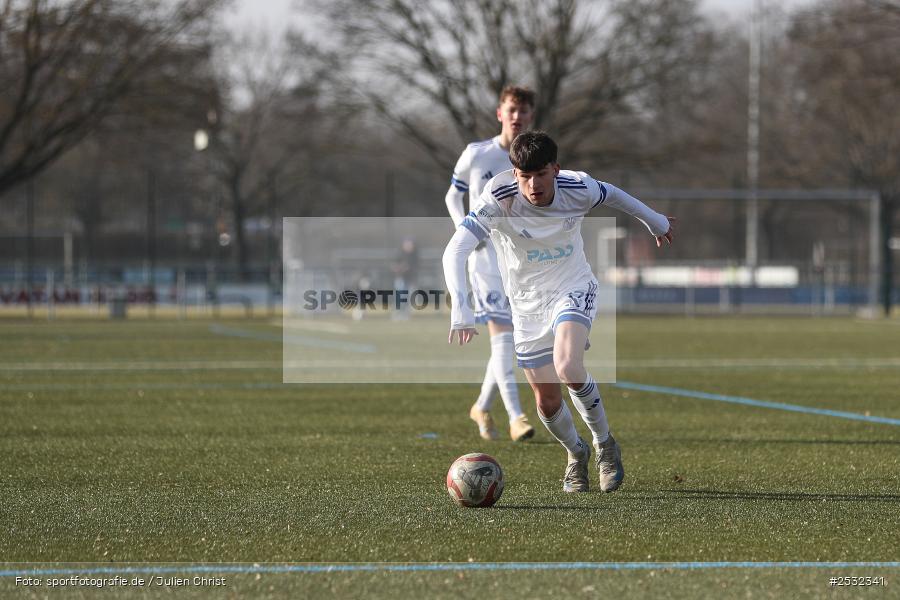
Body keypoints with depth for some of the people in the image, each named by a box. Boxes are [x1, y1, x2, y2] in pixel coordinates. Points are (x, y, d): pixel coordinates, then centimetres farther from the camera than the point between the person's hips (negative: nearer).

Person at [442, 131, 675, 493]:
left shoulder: (578, 189, -20)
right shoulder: (499, 198, -26)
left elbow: (611, 195, 5)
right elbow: (455, 250, -34)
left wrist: (653, 220, 23)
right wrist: (460, 307, -48)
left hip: (573, 290, -1)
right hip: (527, 304, 1)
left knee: (567, 368, -29)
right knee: (547, 401, 4)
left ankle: (604, 444, -3)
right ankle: (576, 453, 37)